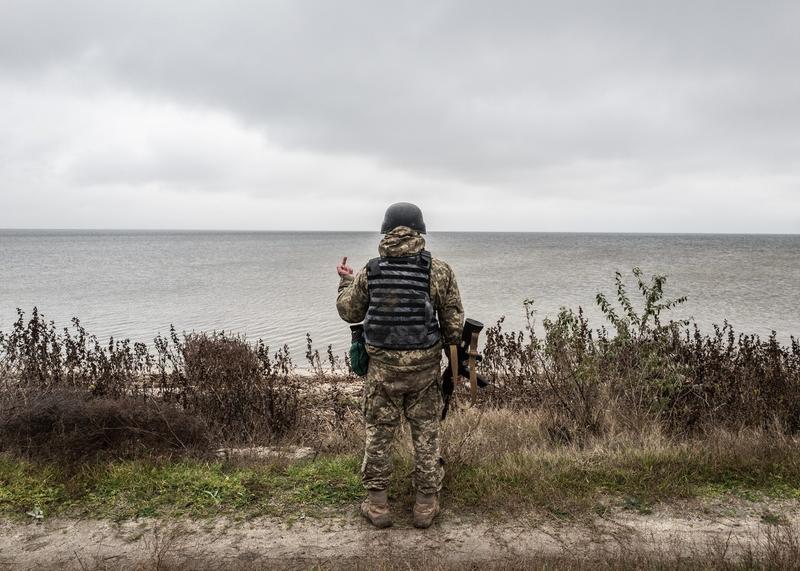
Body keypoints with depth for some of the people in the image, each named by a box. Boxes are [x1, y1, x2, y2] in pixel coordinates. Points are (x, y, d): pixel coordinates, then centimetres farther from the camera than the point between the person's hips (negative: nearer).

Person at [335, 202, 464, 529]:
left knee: (378, 434, 14)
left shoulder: (370, 272, -3)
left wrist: (345, 281, 27)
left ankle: (377, 504, 23)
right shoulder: (439, 270, -7)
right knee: (426, 434, 13)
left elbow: (348, 312, 10)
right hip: (425, 367, 0)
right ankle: (426, 505, 23)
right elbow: (454, 324, -3)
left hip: (382, 367, 1)